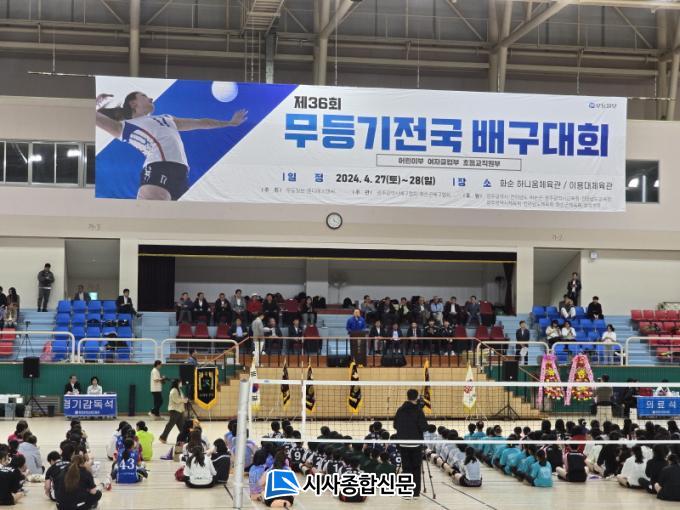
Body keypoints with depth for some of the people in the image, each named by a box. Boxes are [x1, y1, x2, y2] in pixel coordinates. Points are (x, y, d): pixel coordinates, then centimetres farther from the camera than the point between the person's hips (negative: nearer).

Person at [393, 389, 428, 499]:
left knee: (406, 468, 7)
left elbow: (395, 425, 7)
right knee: (416, 468, 7)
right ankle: (415, 492, 6)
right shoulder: (418, 410, -11)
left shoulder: (400, 410, 2)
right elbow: (424, 427, -14)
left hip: (403, 443, 3)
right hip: (415, 443, -3)